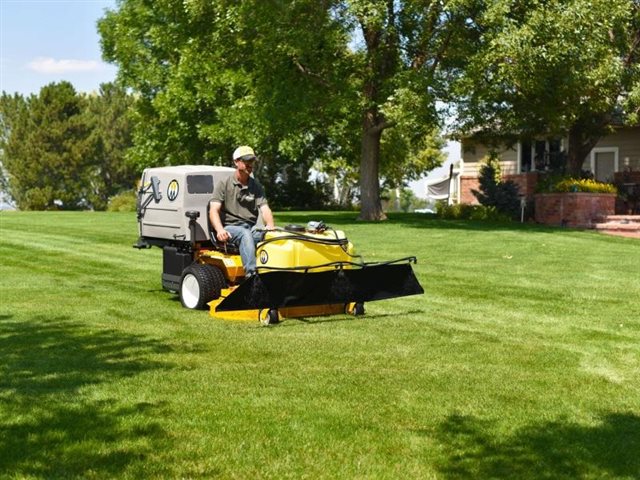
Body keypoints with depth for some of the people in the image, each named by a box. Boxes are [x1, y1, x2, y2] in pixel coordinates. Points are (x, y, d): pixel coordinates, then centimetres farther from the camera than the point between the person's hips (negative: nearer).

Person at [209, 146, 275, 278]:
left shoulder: (256, 186, 15)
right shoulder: (224, 184, 4)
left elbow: (265, 208, 3)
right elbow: (214, 210, -7)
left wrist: (270, 226, -20)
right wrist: (220, 230, -27)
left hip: (251, 228, 3)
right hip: (230, 228, -3)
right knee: (245, 234, -37)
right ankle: (251, 274, -49)